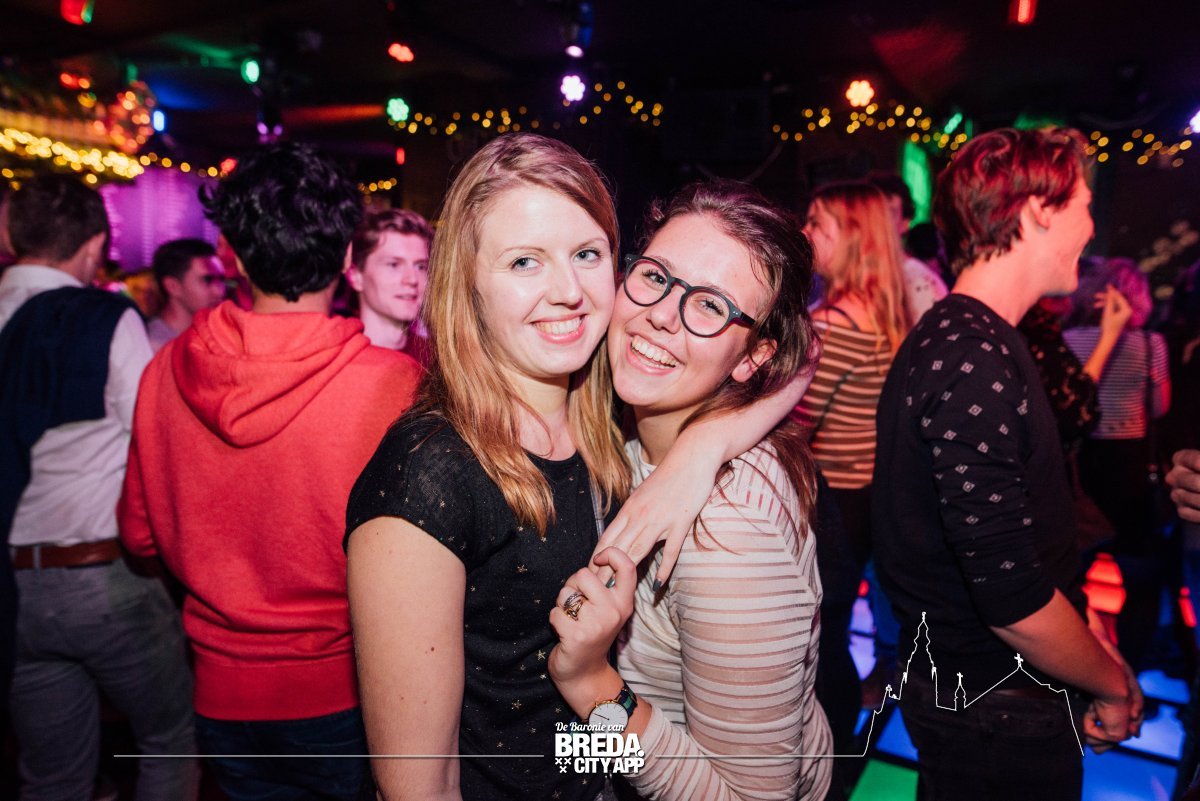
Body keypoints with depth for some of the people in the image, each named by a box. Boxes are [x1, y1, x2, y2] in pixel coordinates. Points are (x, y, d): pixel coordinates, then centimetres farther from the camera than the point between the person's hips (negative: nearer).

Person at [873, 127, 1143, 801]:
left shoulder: (962, 339, 6)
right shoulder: (974, 365, -27)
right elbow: (1012, 597, -26)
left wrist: (1088, 637, 8)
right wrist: (1116, 686, -10)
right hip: (1000, 716, -9)